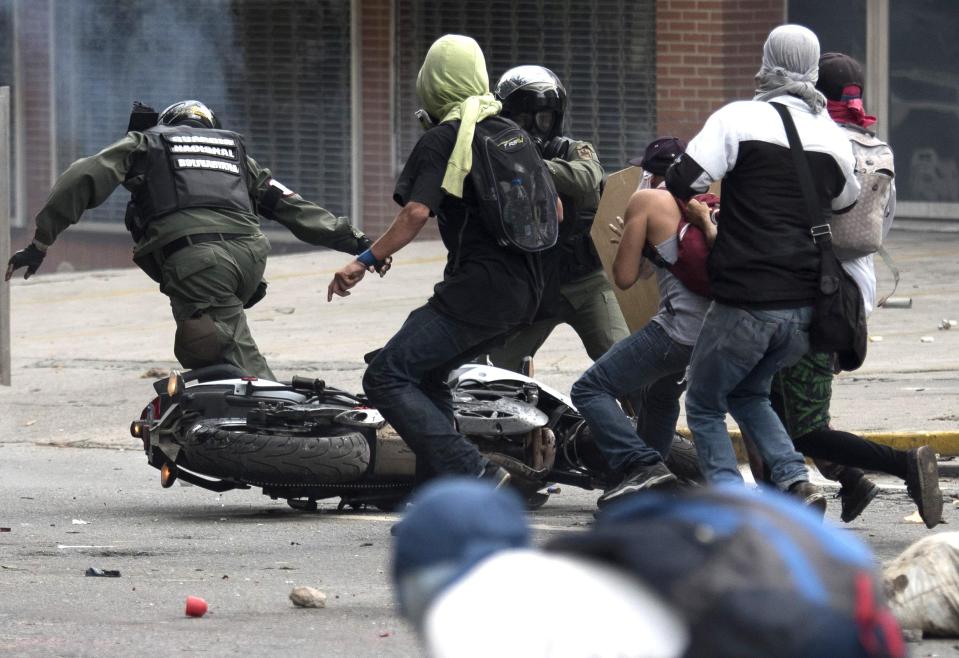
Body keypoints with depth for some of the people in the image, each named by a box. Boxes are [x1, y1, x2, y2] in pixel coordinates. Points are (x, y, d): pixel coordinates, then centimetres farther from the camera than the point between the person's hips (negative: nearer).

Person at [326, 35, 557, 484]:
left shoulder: (442, 140, -6)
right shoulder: (515, 134, 17)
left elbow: (417, 212, -19)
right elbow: (554, 211, 22)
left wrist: (365, 261, -15)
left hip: (477, 287, -9)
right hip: (526, 291, 9)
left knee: (386, 377, -11)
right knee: (426, 374, 24)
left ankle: (473, 474, -23)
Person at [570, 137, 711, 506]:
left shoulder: (646, 201, 3)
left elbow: (625, 277, 2)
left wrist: (626, 239, 19)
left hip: (680, 324, -7)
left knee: (591, 390, -3)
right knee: (660, 395, 34)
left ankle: (641, 465, -22)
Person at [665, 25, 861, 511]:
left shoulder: (739, 119, -8)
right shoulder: (833, 138, 7)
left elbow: (683, 183, -12)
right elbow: (847, 208, 20)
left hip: (744, 303, -5)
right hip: (805, 307, 5)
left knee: (705, 407, 12)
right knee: (749, 394, 26)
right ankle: (796, 480, 6)